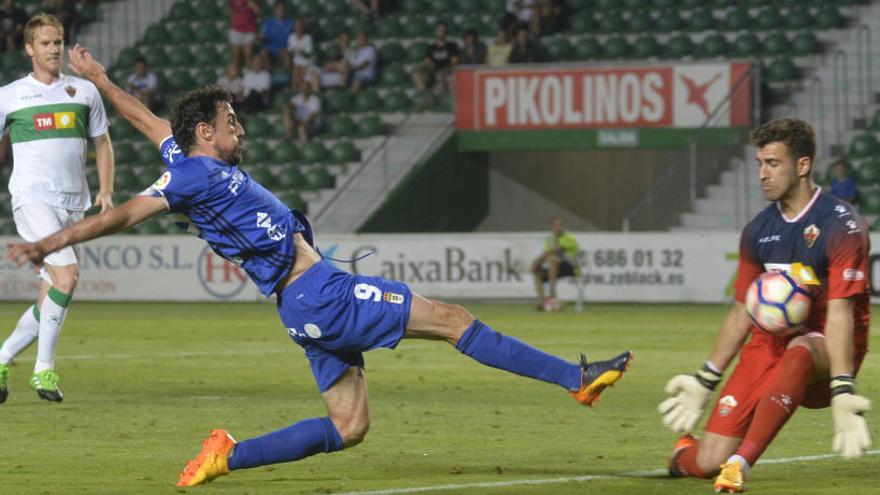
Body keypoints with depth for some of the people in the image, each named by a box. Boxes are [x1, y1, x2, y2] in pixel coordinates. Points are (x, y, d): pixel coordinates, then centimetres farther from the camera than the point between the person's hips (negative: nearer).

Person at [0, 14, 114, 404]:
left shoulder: (84, 91, 12)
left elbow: (102, 142, 20)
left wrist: (106, 190, 6)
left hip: (74, 205, 4)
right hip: (32, 198, -4)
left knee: (50, 299, 2)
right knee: (67, 274, -24)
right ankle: (44, 369, -15)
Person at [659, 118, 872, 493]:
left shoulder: (841, 226, -12)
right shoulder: (757, 231, 7)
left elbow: (840, 312, -22)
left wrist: (842, 393, -31)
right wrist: (704, 381, 18)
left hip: (826, 353, -5)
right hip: (769, 344, 5)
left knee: (800, 350, -44)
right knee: (708, 461, -10)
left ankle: (740, 464, -46)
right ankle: (683, 455, 29)